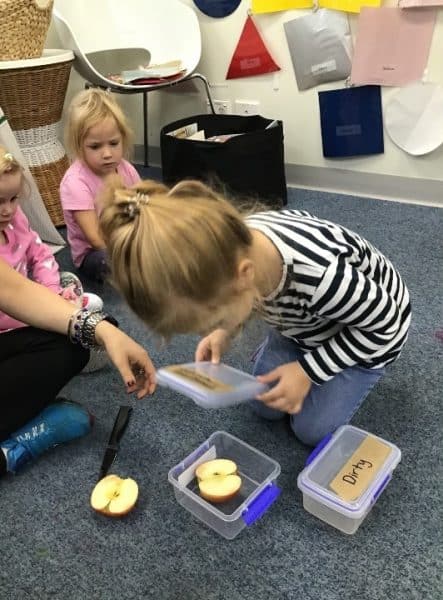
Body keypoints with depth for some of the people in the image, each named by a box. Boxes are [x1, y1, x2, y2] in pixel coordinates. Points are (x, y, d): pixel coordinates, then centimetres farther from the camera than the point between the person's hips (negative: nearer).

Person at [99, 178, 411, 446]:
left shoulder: (320, 276, -47)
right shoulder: (235, 247, -29)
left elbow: (386, 325, -26)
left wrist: (308, 370, -24)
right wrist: (224, 332, -19)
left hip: (372, 330, -4)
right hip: (303, 321, 5)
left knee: (313, 429, -3)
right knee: (264, 404, 6)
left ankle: (349, 377, 21)